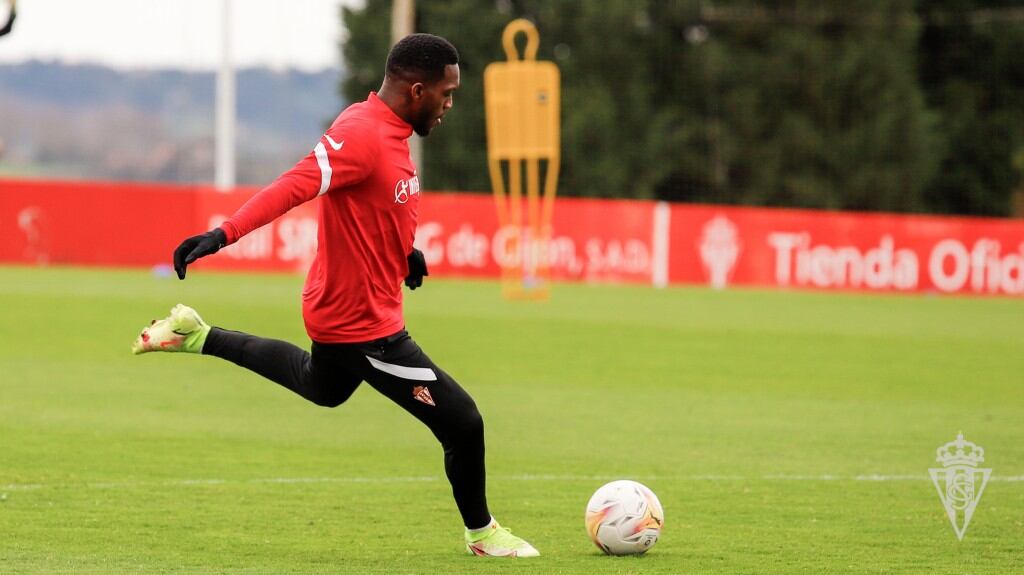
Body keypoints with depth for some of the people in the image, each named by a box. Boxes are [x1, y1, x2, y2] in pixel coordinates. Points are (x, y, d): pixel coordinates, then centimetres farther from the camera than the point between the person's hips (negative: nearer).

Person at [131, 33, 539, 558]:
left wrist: (403, 251, 11)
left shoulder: (390, 129, 3)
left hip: (339, 308, 10)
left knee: (324, 387, 40)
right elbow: (293, 187, -38)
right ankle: (481, 534, 21)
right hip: (362, 321, -10)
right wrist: (224, 235, -48)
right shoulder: (362, 136, -27)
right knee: (462, 422, -2)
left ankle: (200, 337, 37)